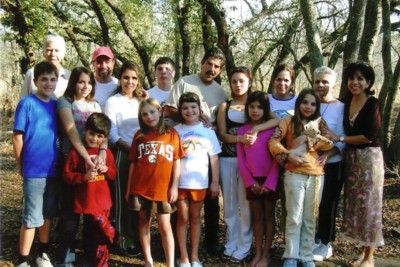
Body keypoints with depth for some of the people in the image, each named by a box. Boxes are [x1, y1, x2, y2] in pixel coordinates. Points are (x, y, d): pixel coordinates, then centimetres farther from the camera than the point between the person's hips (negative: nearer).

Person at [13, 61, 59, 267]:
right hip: (34, 171, -5)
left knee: (47, 215, 15)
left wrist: (59, 161, 10)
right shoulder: (27, 103, -8)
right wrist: (21, 165, -1)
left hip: (53, 169, 5)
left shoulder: (56, 105, 7)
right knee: (32, 217, 1)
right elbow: (17, 136, -7)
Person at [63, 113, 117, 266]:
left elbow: (114, 175, 13)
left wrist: (107, 170, -8)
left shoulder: (107, 153, 6)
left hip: (103, 202, 4)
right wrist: (84, 176, -20)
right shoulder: (76, 153, -7)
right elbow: (67, 176, -6)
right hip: (86, 202, -4)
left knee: (99, 234, 13)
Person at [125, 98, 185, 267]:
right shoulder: (139, 135, 7)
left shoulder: (171, 133, 1)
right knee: (144, 222, 11)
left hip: (163, 188, -2)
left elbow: (177, 162, 1)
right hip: (140, 187, 3)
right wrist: (129, 188, 7)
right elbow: (133, 163, 8)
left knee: (164, 226, 0)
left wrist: (174, 186, -5)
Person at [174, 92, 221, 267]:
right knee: (183, 218, 8)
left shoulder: (207, 131, 2)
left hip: (200, 182, 1)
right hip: (180, 182, 0)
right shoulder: (176, 131, 0)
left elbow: (214, 158, 2)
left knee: (195, 218, 12)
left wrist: (215, 182, -2)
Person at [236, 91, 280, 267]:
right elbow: (240, 159, 2)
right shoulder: (242, 130, 5)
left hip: (269, 179, -2)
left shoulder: (272, 128, -3)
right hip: (252, 180, 3)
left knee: (269, 215, 7)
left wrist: (269, 182, -12)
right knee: (256, 216, 10)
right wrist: (250, 181, -7)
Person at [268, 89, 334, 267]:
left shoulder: (319, 123, 11)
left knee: (310, 218, 10)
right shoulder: (289, 121, 2)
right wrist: (289, 155, -20)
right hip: (294, 174, -3)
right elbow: (273, 142, -8)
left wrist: (308, 140, -15)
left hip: (316, 175, 3)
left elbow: (329, 144, -3)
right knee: (294, 217, 0)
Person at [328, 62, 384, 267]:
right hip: (351, 158, 6)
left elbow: (370, 136, -18)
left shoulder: (373, 104, -12)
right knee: (355, 205, 11)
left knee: (368, 205, 2)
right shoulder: (347, 102, 6)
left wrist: (339, 138, -13)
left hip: (369, 159, -6)